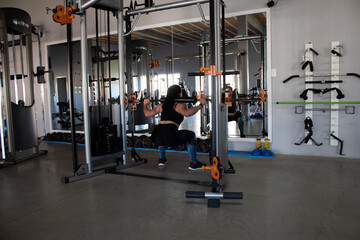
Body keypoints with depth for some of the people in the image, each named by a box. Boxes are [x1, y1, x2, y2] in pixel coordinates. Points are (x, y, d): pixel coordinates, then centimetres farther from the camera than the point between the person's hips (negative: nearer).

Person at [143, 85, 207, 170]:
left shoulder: (162, 105, 22)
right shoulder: (180, 105, 7)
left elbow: (147, 113, 23)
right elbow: (186, 113, -15)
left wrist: (145, 104, 41)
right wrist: (200, 105, -11)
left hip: (157, 136, 6)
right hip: (169, 134, -6)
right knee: (191, 136, 14)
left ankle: (162, 159, 42)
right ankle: (193, 163, 12)